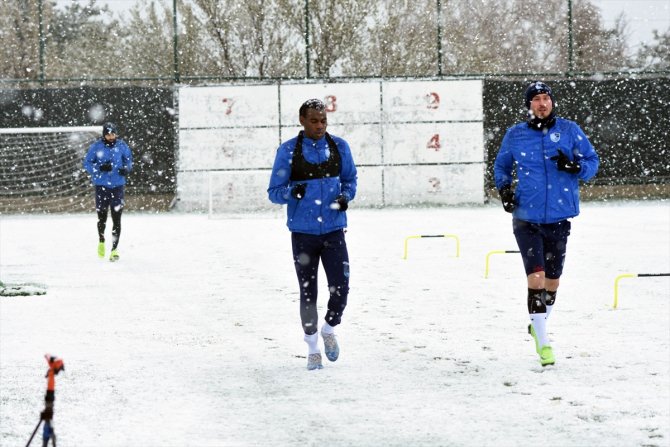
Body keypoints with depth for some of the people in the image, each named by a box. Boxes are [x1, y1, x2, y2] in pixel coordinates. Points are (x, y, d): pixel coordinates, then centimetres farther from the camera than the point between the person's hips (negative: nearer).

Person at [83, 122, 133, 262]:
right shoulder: (96, 147, -4)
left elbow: (129, 160, 14)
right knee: (102, 217, 5)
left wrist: (127, 168, -7)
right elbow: (87, 163, -1)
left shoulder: (122, 146, 0)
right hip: (101, 186, -1)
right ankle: (101, 241, 33)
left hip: (117, 186, 1)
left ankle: (114, 248, 2)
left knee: (116, 218, -3)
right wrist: (100, 168, -17)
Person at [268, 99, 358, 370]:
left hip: (333, 232, 1)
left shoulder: (339, 147, 2)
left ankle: (329, 330, 22)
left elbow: (350, 180, 16)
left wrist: (346, 196, -6)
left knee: (340, 289, -8)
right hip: (303, 233, -1)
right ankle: (312, 348, 21)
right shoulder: (288, 151, -5)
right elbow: (273, 192, -2)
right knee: (308, 294, 5)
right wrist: (292, 192, -23)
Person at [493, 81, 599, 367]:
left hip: (559, 219, 2)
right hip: (526, 218, -2)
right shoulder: (515, 135, 2)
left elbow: (592, 161, 5)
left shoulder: (569, 130, 0)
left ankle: (537, 327, 38)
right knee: (536, 278, -14)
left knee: (551, 282, 12)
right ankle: (542, 343, -7)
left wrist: (574, 166, -16)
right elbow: (501, 166, 18)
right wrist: (504, 187, -1)